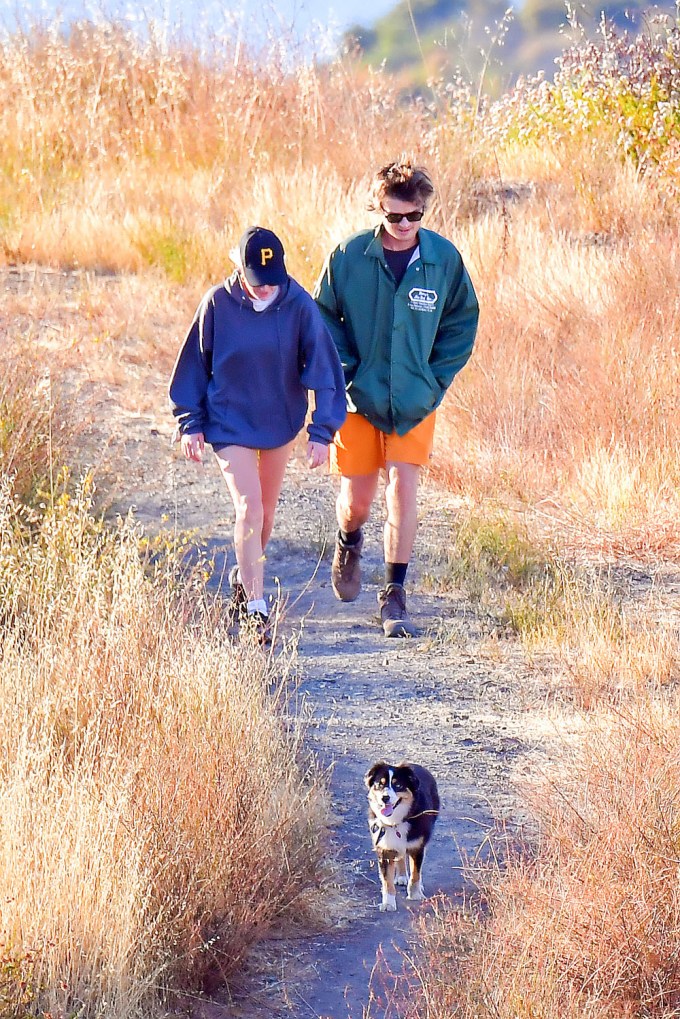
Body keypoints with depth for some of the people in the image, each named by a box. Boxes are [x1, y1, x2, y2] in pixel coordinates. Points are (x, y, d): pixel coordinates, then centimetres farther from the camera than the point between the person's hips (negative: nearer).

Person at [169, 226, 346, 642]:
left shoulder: (299, 304, -14)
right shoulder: (218, 304, -14)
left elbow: (323, 368, -9)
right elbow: (196, 364, -2)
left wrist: (322, 431, -14)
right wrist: (190, 423, -1)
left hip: (281, 422, 2)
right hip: (230, 424, -2)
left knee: (267, 511, 16)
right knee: (249, 510, -13)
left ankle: (245, 577, 41)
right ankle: (256, 608, -9)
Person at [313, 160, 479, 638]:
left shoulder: (445, 258, -6)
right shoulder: (349, 256, -10)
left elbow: (462, 321, 7)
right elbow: (324, 314, 3)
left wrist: (437, 379, 0)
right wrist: (345, 372, -5)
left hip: (414, 400, 0)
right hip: (360, 398, 0)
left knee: (404, 487, -10)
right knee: (357, 499, 5)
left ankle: (395, 594, 0)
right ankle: (349, 544, 42)